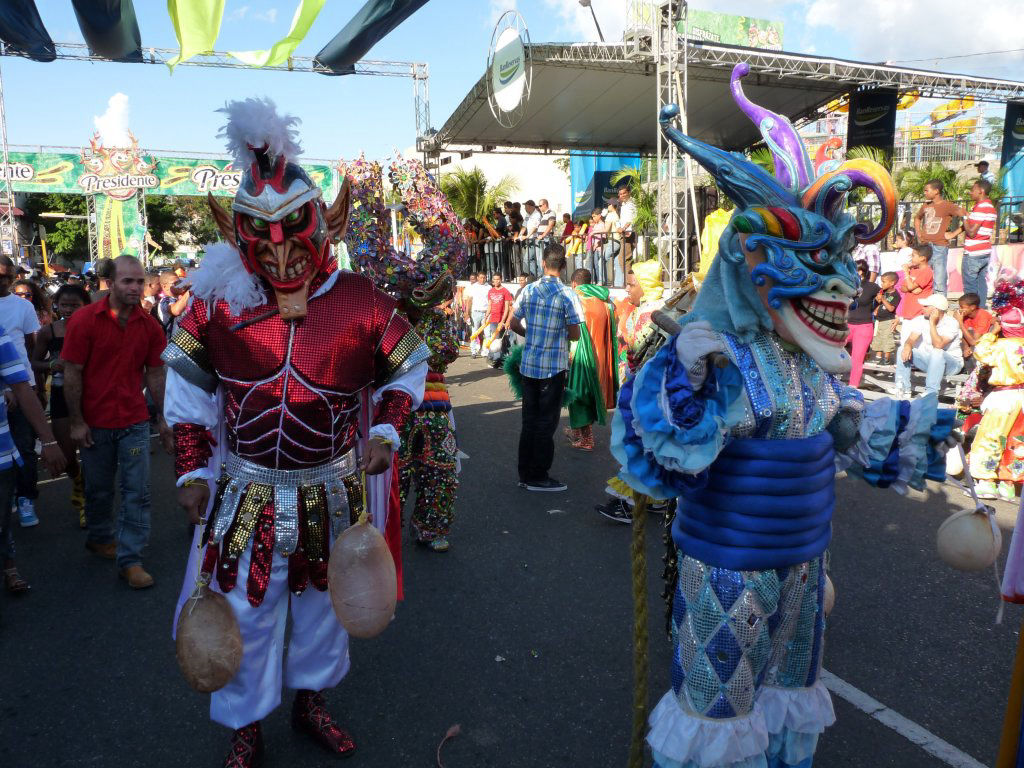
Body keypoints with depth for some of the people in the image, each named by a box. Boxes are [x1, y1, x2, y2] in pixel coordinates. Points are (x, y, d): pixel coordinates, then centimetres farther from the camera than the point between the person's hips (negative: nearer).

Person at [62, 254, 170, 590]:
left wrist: (164, 417, 4)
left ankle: (130, 559, 9)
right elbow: (72, 374, -8)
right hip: (95, 424, -1)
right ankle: (99, 537, 41)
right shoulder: (84, 320, -10)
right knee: (99, 489, 16)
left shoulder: (149, 325, -2)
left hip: (135, 422, 2)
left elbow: (155, 374, 4)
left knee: (137, 492, 0)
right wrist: (77, 422, -8)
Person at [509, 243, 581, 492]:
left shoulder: (528, 290, 1)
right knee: (546, 422, 5)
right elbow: (575, 334, -10)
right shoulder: (566, 295, -12)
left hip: (528, 364, 4)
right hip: (553, 366, -4)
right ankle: (538, 477, 12)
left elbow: (514, 324, 7)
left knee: (529, 419, 13)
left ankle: (525, 474, 22)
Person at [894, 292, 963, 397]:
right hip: (929, 360, 6)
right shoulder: (922, 320, 0)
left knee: (937, 353, -38)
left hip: (951, 362, -6)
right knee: (902, 350, -12)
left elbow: (938, 345, -31)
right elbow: (911, 339, -8)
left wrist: (932, 324, -29)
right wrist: (907, 346, -32)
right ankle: (904, 389, -15)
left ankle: (931, 393, -36)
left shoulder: (951, 323, -18)